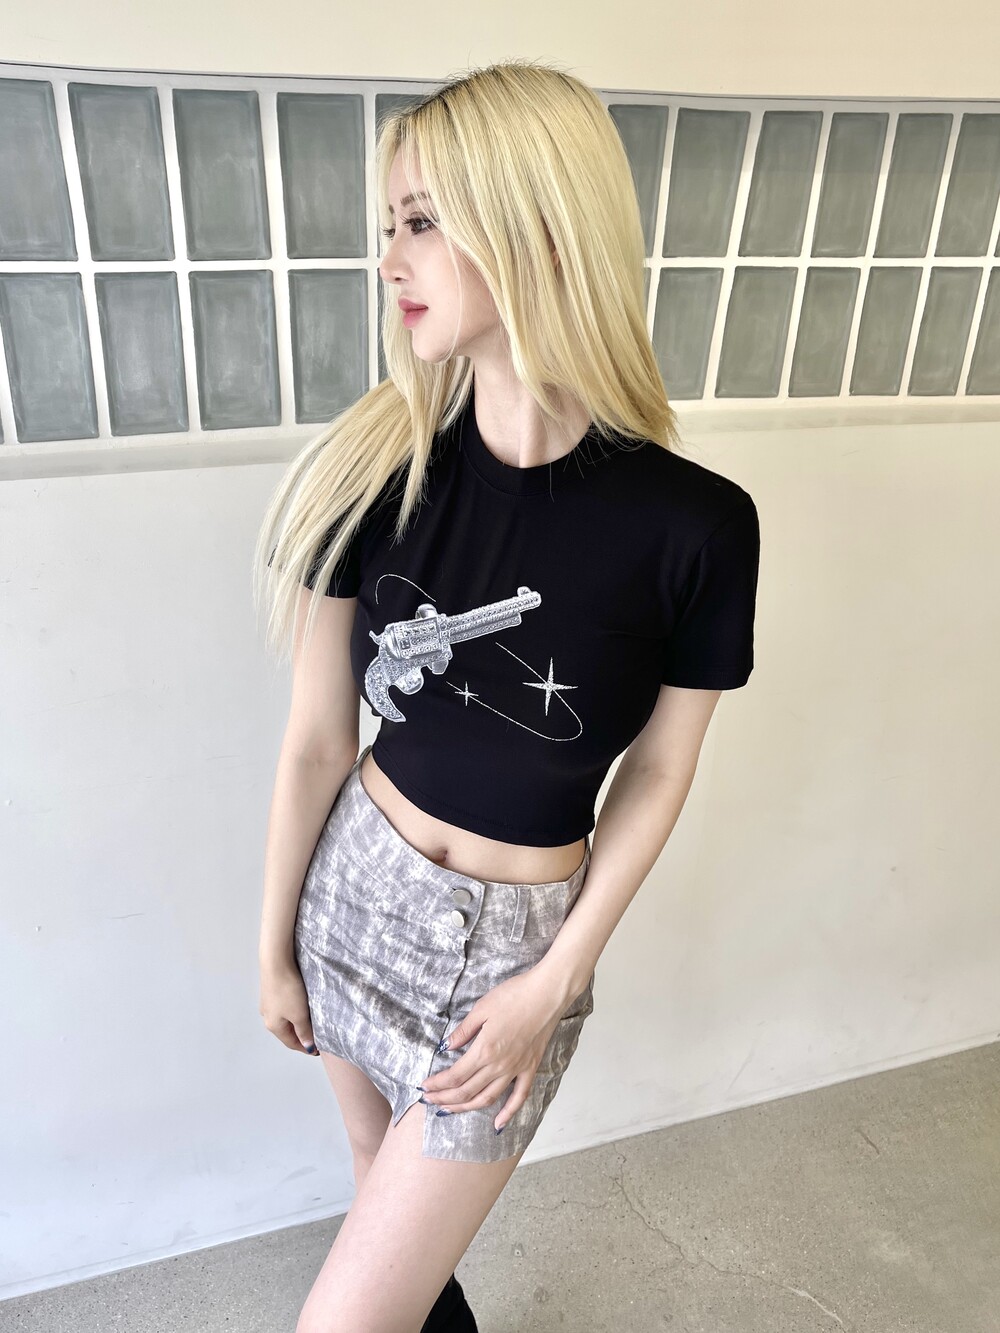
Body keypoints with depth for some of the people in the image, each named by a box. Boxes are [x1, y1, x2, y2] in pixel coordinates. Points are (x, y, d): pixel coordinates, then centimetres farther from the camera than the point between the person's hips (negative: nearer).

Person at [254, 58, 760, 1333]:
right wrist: (272, 944, 2)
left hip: (516, 936, -2)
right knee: (386, 1176, 28)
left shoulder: (695, 523, -21)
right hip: (356, 886, 3)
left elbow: (658, 774, -8)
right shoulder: (374, 468, -14)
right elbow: (316, 739, -7)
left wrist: (556, 982, -7)